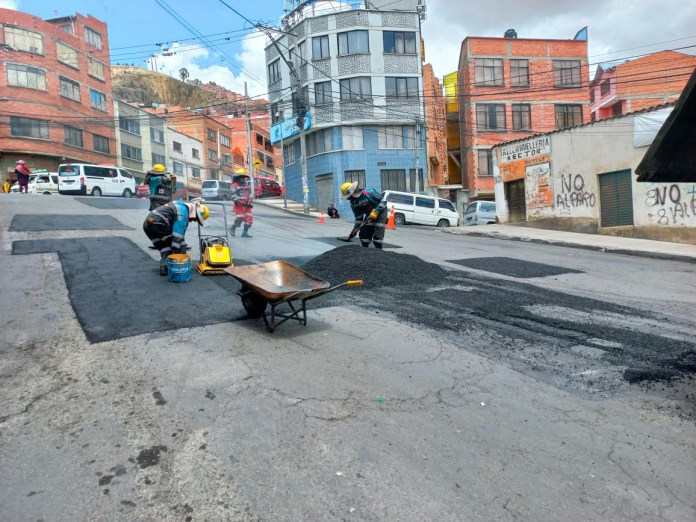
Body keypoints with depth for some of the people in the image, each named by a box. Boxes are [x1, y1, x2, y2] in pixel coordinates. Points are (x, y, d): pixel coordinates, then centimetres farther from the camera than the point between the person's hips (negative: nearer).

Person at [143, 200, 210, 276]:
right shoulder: (183, 212, -9)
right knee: (179, 241, 5)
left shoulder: (181, 205, 20)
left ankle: (163, 266, 9)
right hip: (158, 224, -10)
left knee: (165, 246, 21)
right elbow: (177, 236, -14)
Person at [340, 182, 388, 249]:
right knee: (363, 234, 4)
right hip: (369, 214, 7)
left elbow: (383, 201, -24)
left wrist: (375, 213, -29)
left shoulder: (368, 193, -28)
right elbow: (358, 217, 4)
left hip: (380, 212, -7)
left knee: (377, 236, -13)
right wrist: (355, 229, 0)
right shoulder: (353, 202, -3)